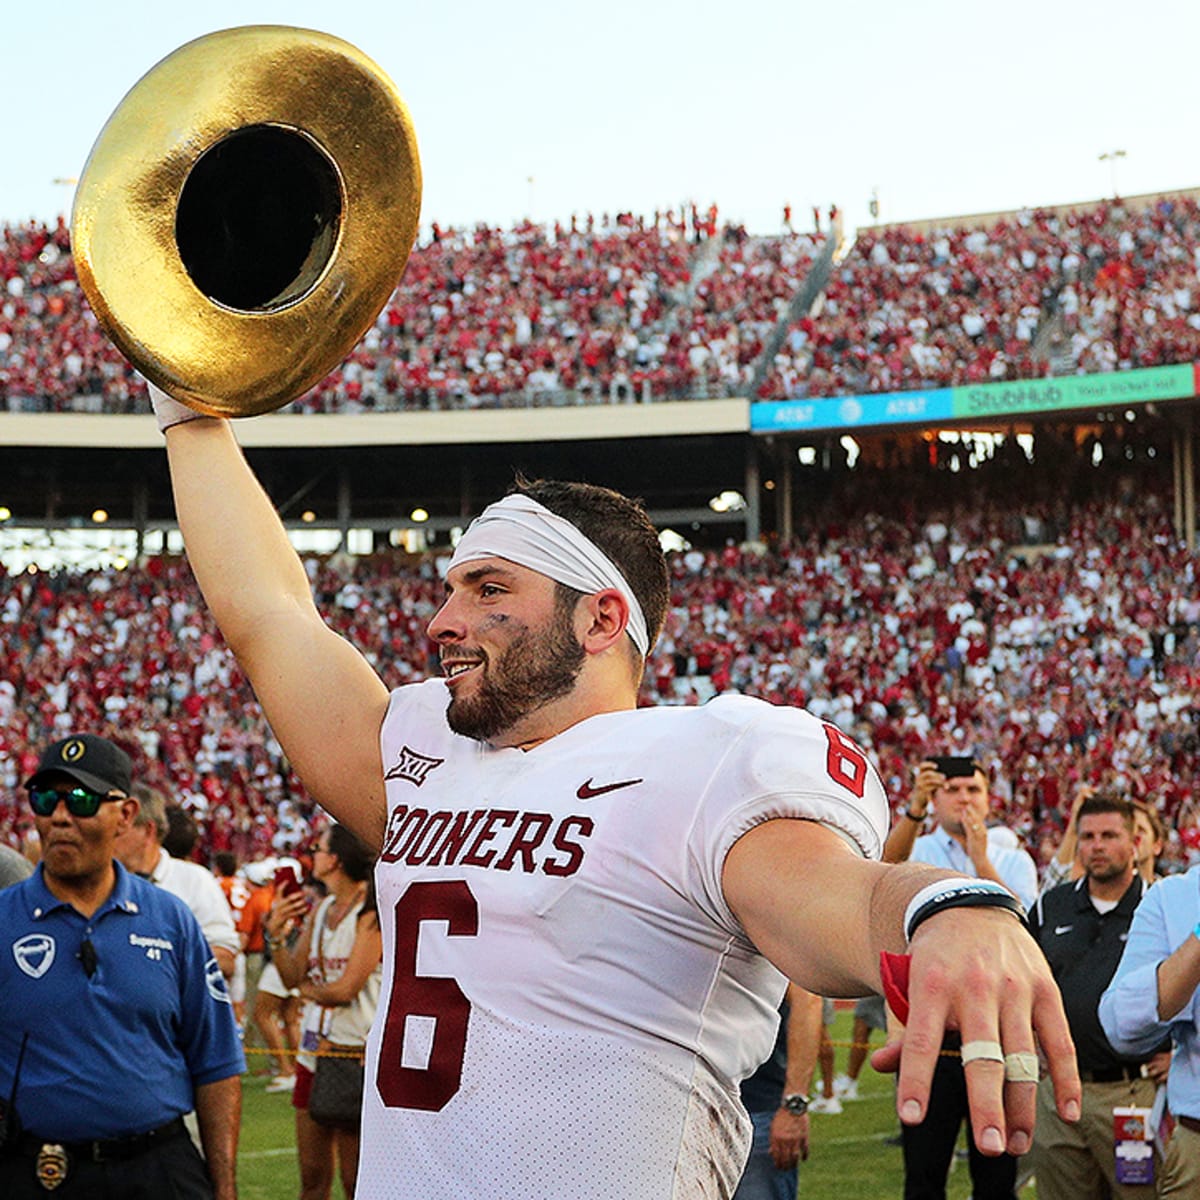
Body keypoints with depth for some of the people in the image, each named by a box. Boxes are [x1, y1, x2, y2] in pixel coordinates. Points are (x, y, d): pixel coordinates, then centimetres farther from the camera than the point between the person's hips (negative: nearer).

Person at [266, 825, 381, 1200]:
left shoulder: (372, 912, -12)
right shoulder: (319, 911, 13)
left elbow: (346, 988, -16)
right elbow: (293, 976, 13)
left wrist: (310, 990, 3)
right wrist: (277, 933, 0)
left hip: (355, 1054, -8)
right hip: (314, 1050, 8)